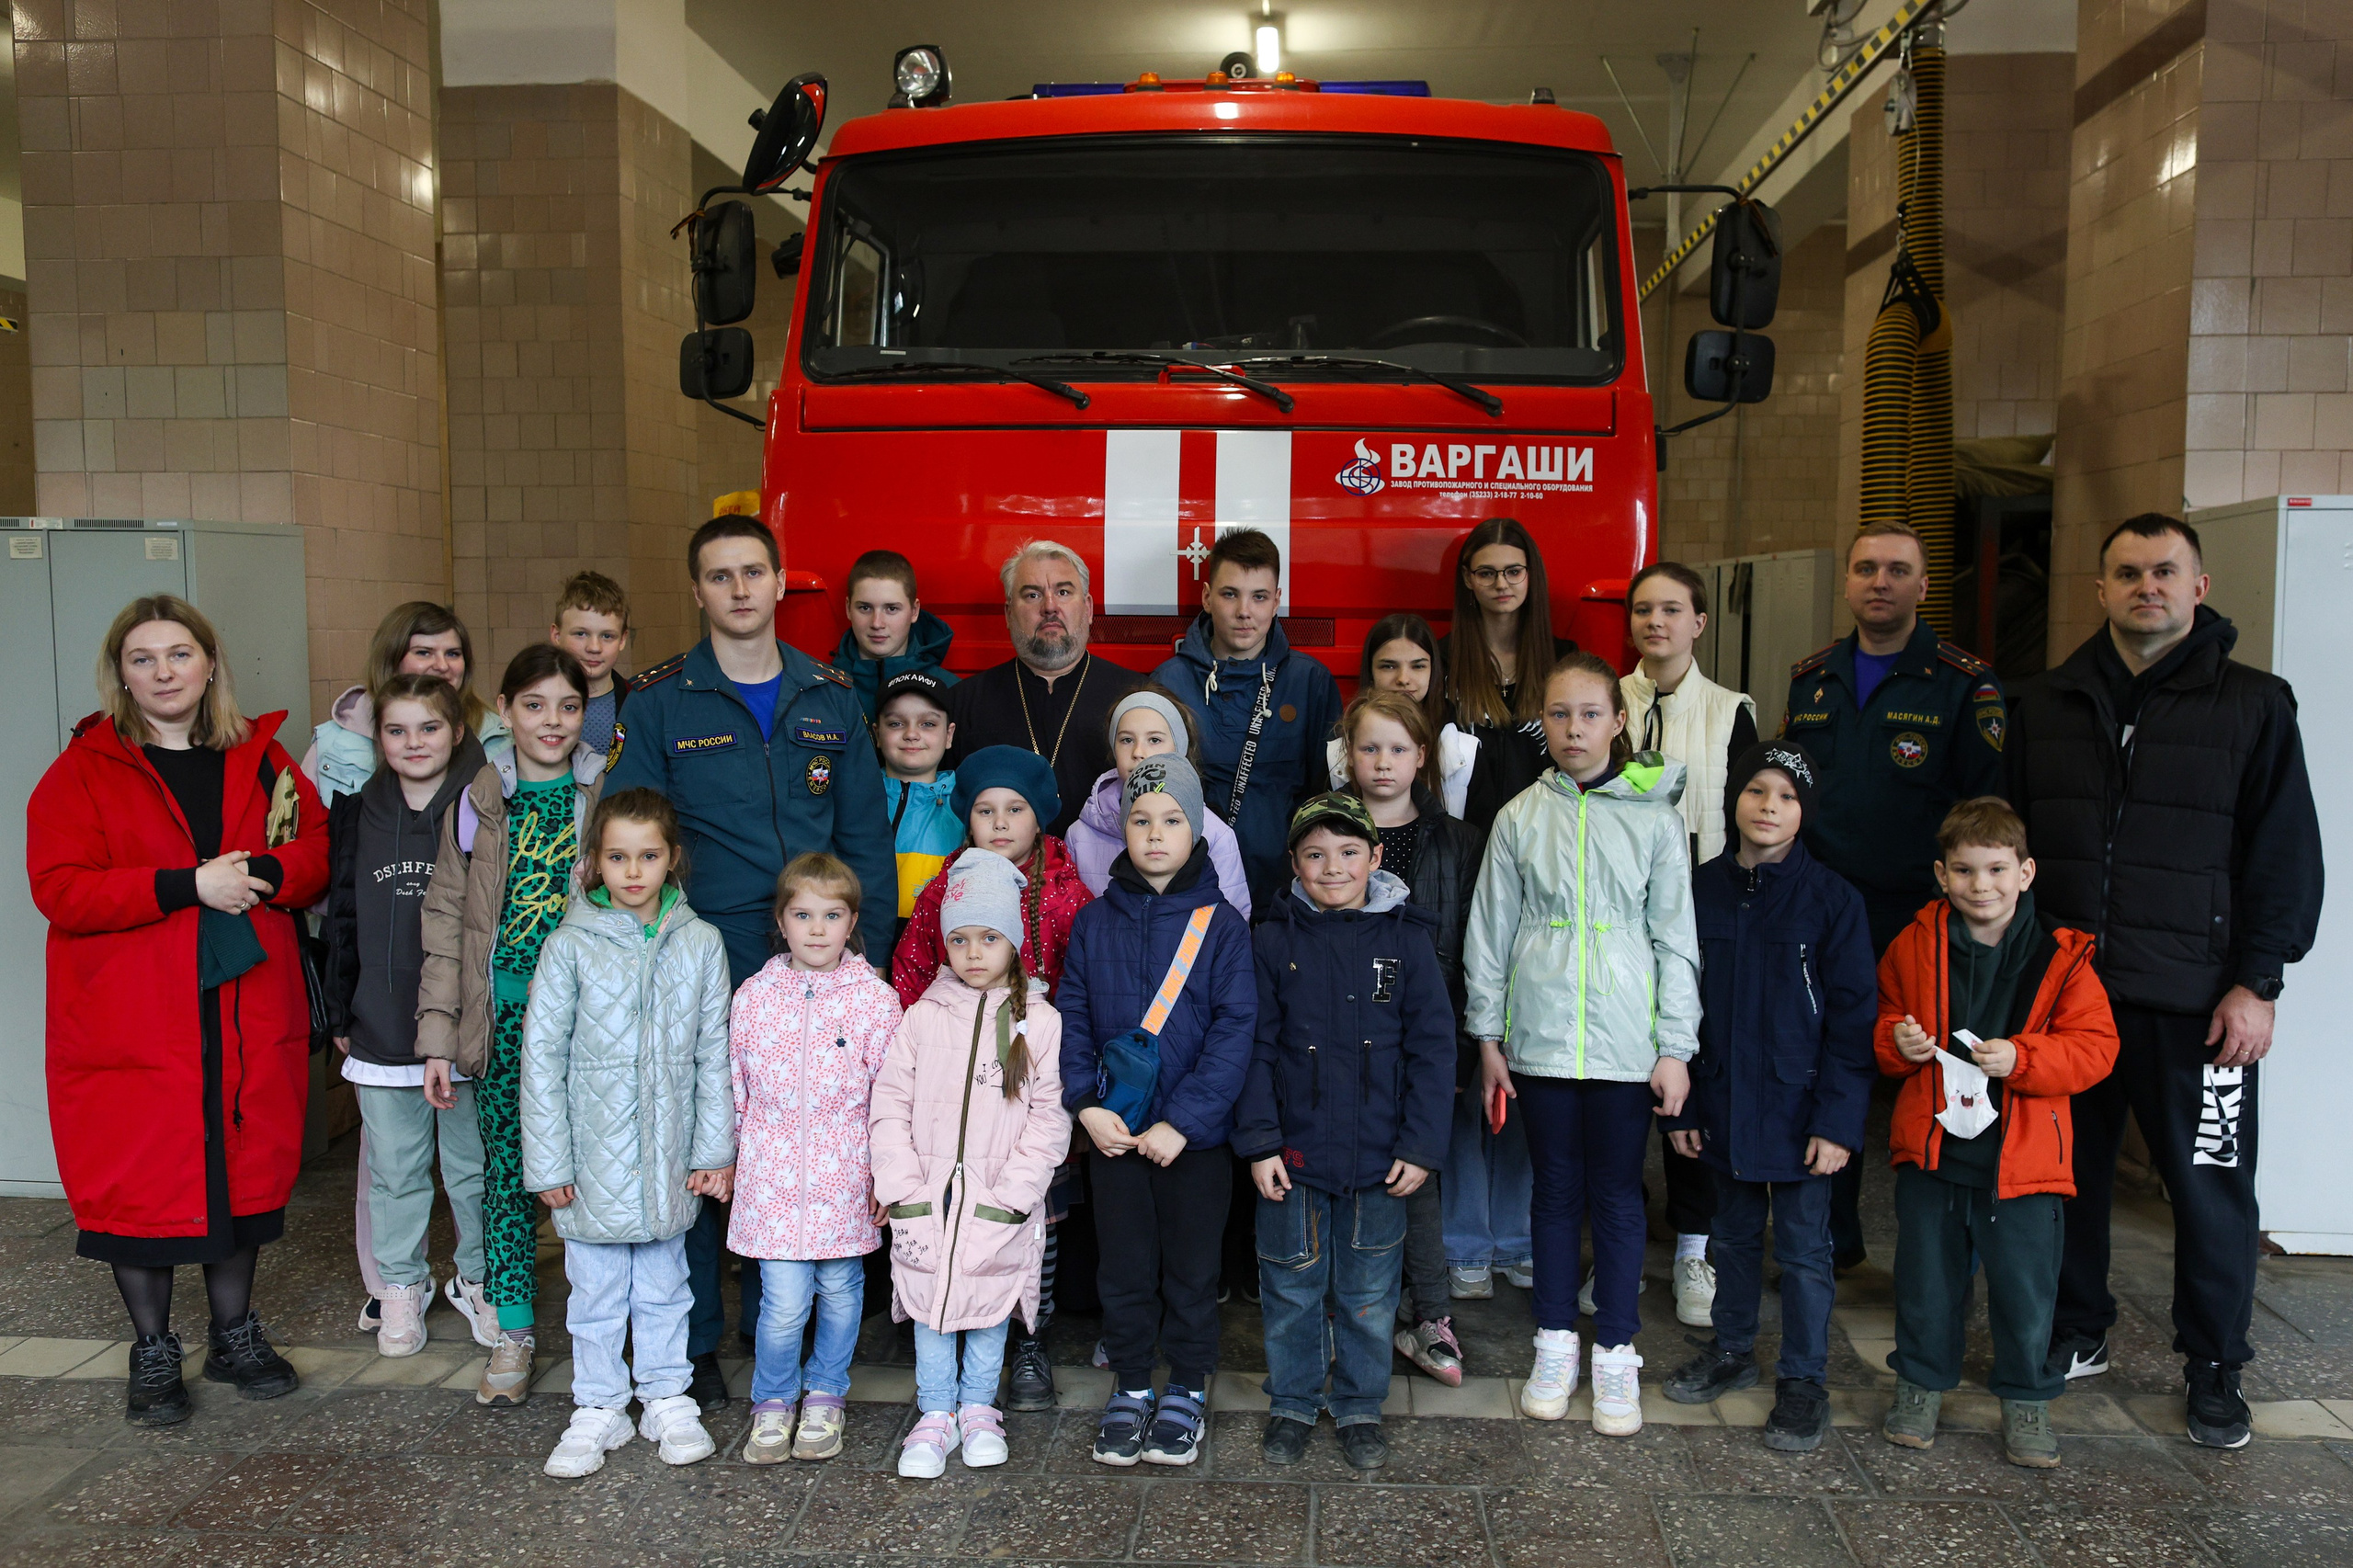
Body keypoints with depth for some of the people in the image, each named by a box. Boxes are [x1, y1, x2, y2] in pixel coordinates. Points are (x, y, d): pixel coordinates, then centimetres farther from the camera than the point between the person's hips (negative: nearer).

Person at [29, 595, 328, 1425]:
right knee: (137, 1184, 5)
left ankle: (236, 1336, 30)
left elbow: (319, 852, 4)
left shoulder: (260, 757, 7)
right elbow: (59, 888, -13)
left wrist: (260, 874, -17)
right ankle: (153, 1353, 23)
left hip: (246, 1018, 3)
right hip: (129, 1025, -3)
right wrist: (187, 886, -21)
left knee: (243, 1172, 12)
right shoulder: (84, 770, -3)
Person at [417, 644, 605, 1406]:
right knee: (506, 1170, 7)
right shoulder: (478, 804, 6)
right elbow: (446, 922, 7)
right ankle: (513, 1331, 20)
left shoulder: (607, 797, 2)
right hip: (504, 1015, 2)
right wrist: (438, 1036, 2)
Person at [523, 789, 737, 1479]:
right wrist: (548, 1162, -6)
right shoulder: (570, 946, -7)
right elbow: (542, 1058, -5)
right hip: (594, 1156, -1)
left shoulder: (701, 943, -2)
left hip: (669, 1157, 2)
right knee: (596, 1289, 11)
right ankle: (598, 1409, 27)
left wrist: (715, 1149, 0)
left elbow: (716, 1053, 2)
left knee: (664, 1285, 16)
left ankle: (667, 1399, 31)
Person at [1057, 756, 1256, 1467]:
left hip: (1196, 1134, -2)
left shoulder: (1221, 924, -6)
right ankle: (1130, 1385, 30)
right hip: (1112, 1129, 2)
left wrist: (1184, 1120, -17)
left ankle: (1187, 1389, 29)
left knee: (1192, 1264, 12)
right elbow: (1071, 1019, 2)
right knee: (1124, 1263, 13)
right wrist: (1086, 1103, -12)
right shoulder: (1095, 921, 2)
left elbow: (1235, 1030, -11)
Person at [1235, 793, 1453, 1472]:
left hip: (1378, 1158, 0)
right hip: (1294, 1155, 0)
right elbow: (1256, 1049, -1)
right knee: (1291, 1288, 12)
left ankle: (1360, 1408, 31)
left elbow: (1432, 1048, -1)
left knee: (1368, 1294, 12)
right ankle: (1291, 1404, 30)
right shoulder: (1272, 940, -2)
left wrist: (1421, 1144, -5)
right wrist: (1259, 1142, -6)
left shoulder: (1405, 939, -2)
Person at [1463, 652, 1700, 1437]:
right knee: (1556, 1187, 12)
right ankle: (1555, 1343, 25)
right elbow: (1490, 932, 6)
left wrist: (1675, 1048, -3)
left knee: (1618, 1192, 7)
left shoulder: (1655, 816, 0)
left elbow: (1676, 938, 1)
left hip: (1626, 1040, -1)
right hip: (1541, 1035, 1)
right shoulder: (1521, 817, 3)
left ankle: (1616, 1353, 21)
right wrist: (1488, 1037, 5)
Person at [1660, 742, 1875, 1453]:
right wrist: (1681, 1105, 3)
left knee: (1803, 1248, 6)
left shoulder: (1832, 898, -9)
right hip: (1723, 1102, 4)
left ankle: (1804, 1381, 21)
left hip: (1798, 1109, -3)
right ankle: (1732, 1350, 36)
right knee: (1734, 1234, 19)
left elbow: (1853, 1016, -9)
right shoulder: (1702, 889, 1)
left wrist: (1838, 1120, -13)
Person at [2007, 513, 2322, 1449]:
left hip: (2196, 1002, -3)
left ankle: (2215, 1370, 22)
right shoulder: (2046, 708, 9)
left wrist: (2257, 982, -6)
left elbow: (2286, 855, 0)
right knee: (2068, 1171, 12)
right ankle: (2076, 1335, 30)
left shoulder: (2254, 706, 1)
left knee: (2211, 1187, 4)